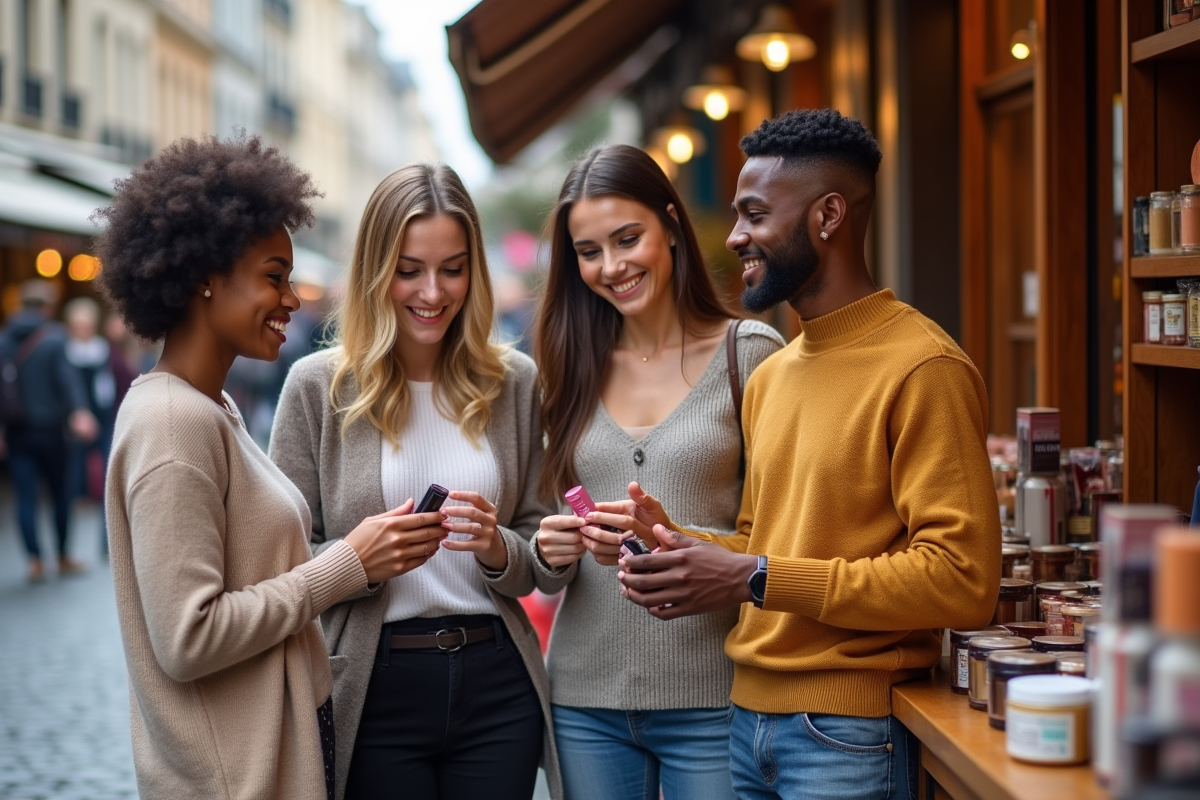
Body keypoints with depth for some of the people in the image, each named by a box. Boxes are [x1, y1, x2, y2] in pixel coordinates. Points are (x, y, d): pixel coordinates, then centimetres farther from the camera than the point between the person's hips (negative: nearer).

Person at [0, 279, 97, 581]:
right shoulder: (55, 338, -7)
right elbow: (68, 376, -20)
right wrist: (79, 411, -31)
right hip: (49, 428, -3)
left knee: (25, 496, 4)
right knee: (61, 493, 10)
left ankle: (35, 560, -2)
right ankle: (64, 558, 17)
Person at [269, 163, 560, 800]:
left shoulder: (513, 382, 4)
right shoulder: (318, 386, -4)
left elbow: (536, 554, 8)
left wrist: (498, 549, -13)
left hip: (496, 682, 3)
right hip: (375, 694, -2)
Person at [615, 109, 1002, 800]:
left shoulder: (923, 368, -13)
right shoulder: (769, 376, 13)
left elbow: (963, 579, -20)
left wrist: (755, 579, -19)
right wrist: (684, 541, 0)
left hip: (849, 734, -7)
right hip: (749, 715, 7)